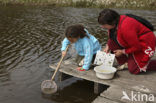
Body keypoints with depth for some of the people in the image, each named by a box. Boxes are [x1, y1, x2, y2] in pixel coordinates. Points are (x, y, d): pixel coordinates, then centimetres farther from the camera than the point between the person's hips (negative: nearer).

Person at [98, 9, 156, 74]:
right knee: (112, 42, -7)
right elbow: (112, 37, 14)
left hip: (144, 44, -9)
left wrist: (122, 52, -15)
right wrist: (107, 47, -1)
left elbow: (137, 47, -27)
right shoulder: (114, 23, -9)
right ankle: (124, 63, 2)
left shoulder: (125, 28, -36)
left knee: (133, 70, -10)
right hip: (134, 42, 9)